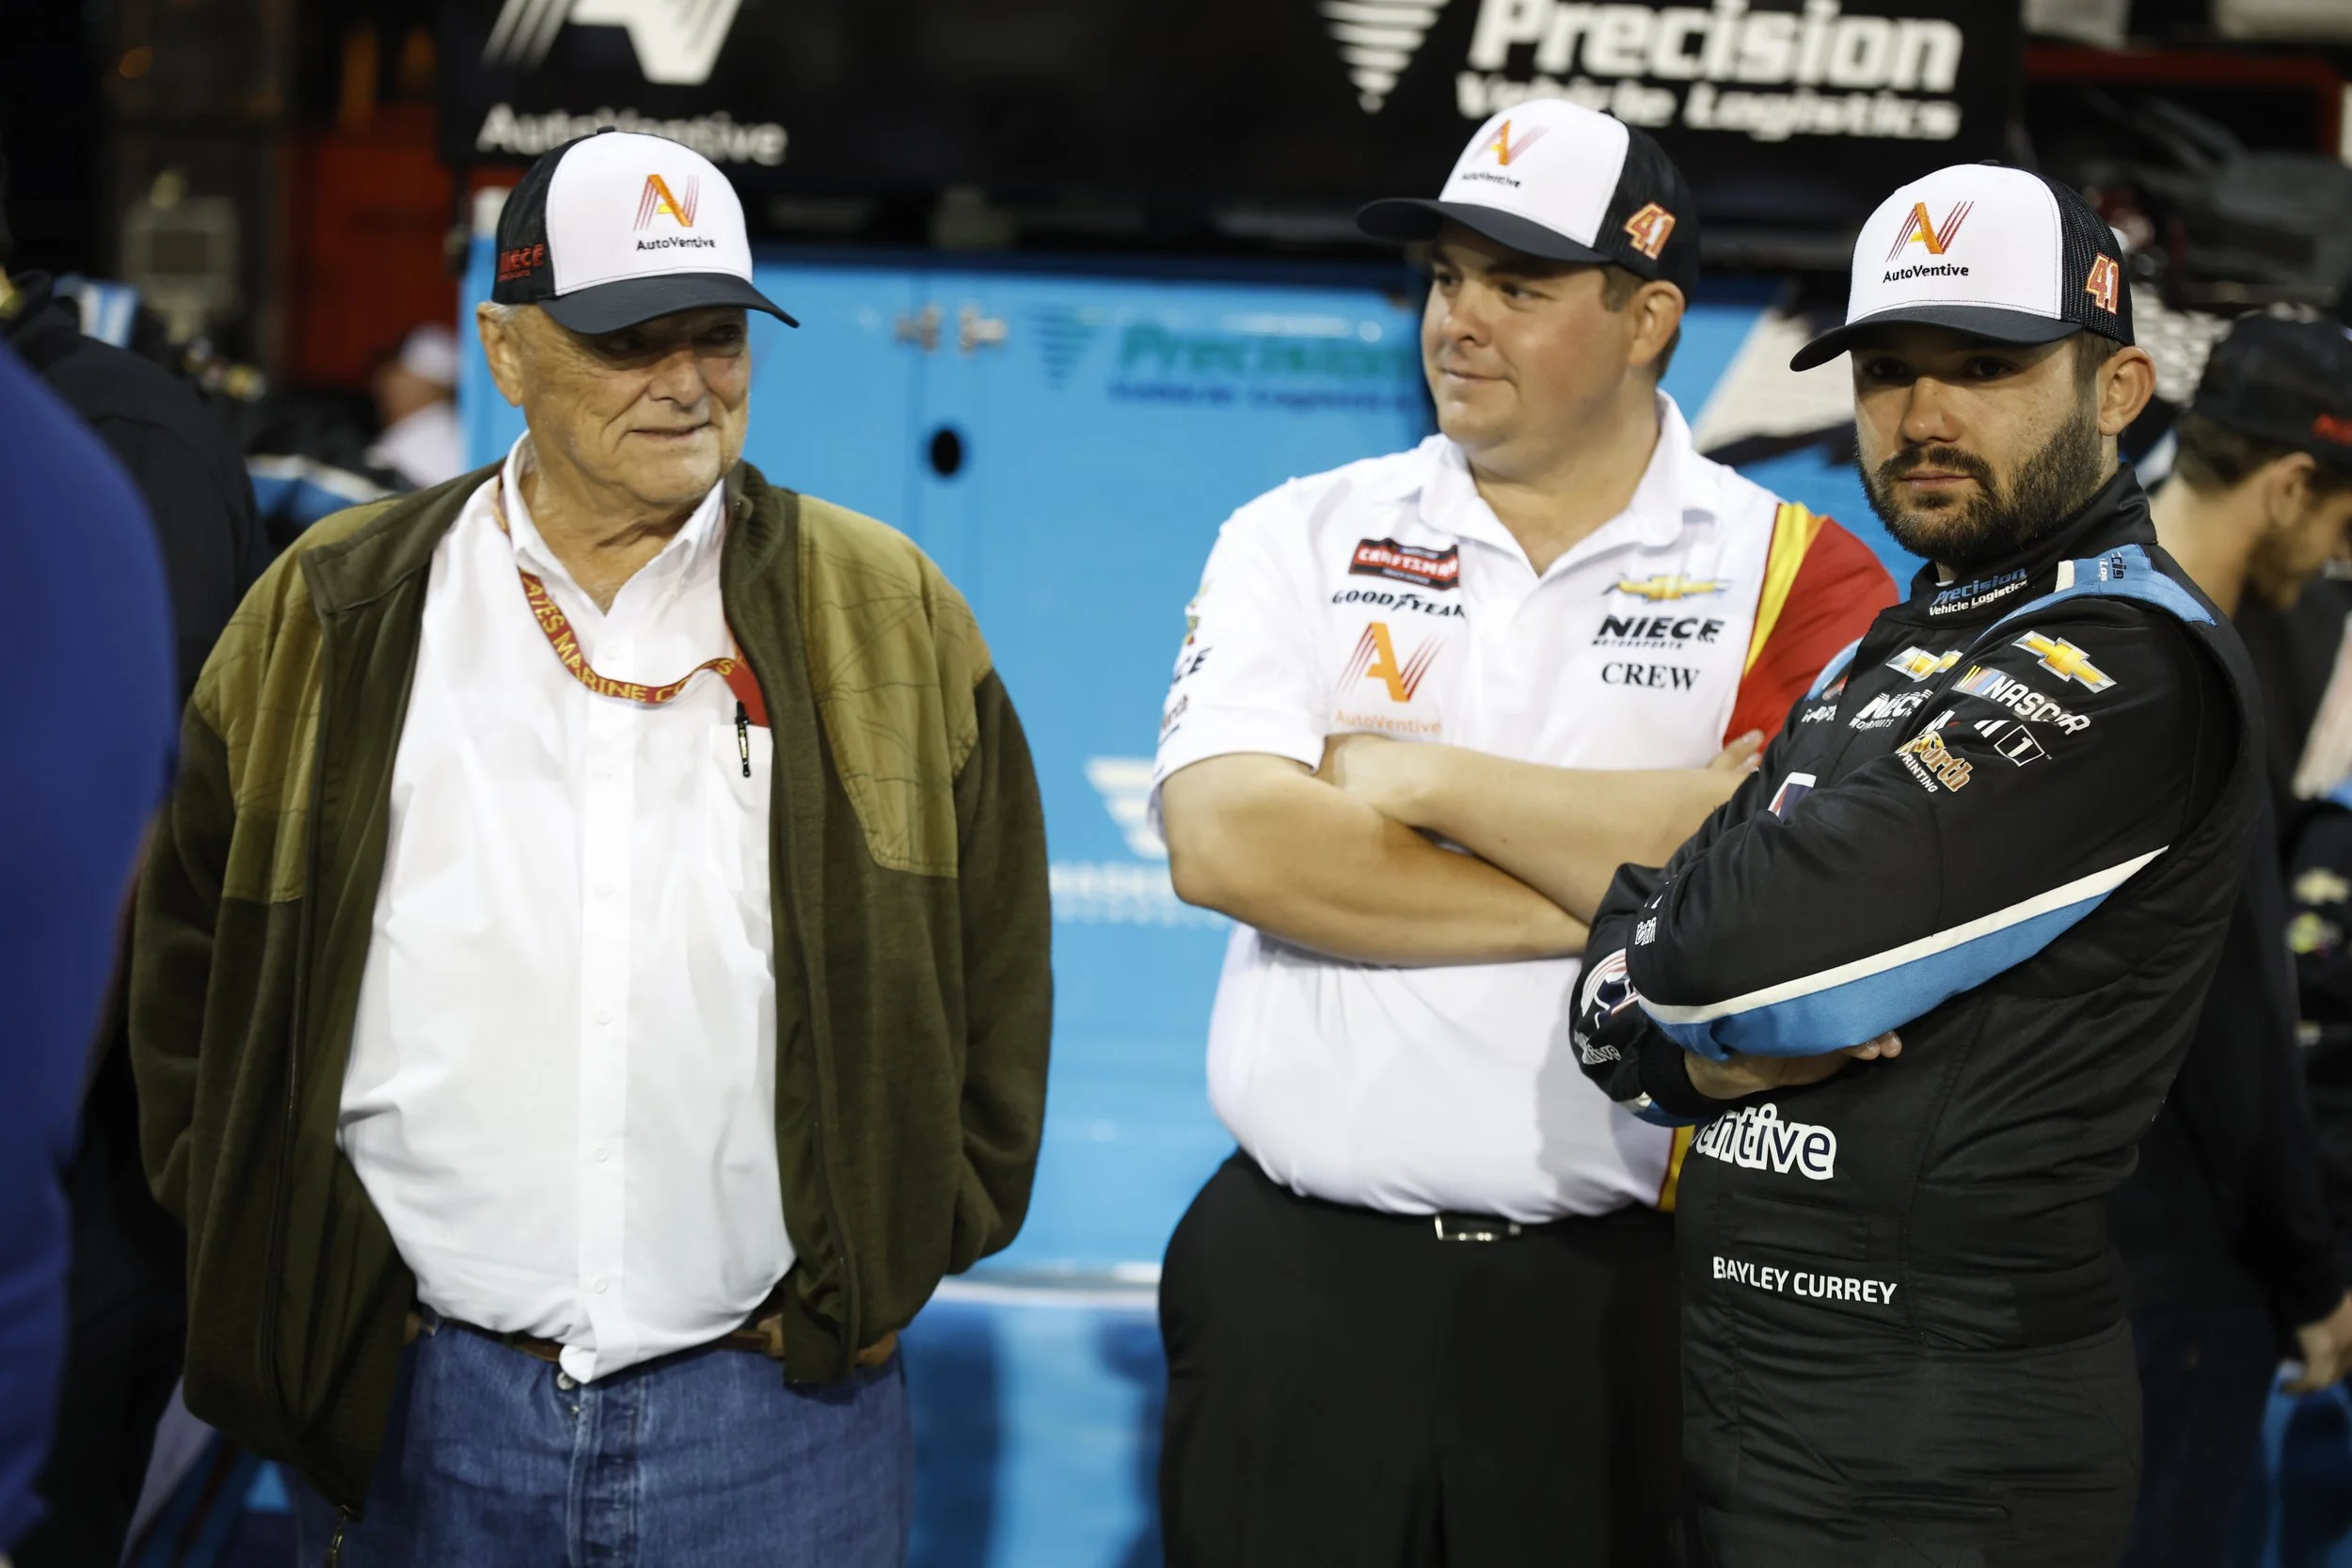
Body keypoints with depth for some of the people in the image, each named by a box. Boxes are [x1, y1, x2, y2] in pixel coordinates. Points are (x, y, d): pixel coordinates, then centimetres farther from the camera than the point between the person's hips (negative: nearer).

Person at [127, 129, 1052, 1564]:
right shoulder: (330, 617, 4)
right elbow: (195, 955, 11)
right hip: (408, 1411, 1)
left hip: (783, 1406, 0)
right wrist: (271, 1261, 5)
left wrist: (904, 1248, 3)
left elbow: (995, 963, 8)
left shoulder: (890, 614, 4)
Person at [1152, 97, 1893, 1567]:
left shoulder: (1802, 578, -1)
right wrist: (1624, 892, -13)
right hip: (1295, 1276, 2)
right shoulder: (1301, 538, 5)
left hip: (1621, 1290, -1)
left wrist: (1419, 777, -10)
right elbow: (1225, 841, -11)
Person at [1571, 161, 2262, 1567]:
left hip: (1938, 1431, -8)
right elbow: (1615, 1002, 12)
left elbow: (1768, 932, -24)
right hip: (1750, 1377, 8)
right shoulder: (1897, 650, 16)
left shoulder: (2130, 660, -14)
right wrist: (1696, 1053, -10)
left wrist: (1653, 964, -2)